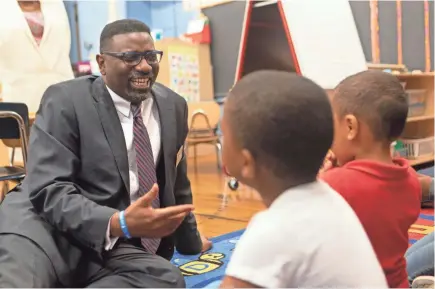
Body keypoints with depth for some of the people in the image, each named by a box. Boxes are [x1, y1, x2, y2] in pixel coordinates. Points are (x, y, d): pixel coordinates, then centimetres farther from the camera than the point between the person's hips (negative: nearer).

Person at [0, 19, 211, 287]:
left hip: (118, 248, 7)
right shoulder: (65, 100, -6)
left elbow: (174, 181, 22)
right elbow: (49, 191, -15)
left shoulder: (173, 106, 9)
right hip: (47, 227, -7)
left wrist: (189, 240, 32)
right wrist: (120, 223, -32)